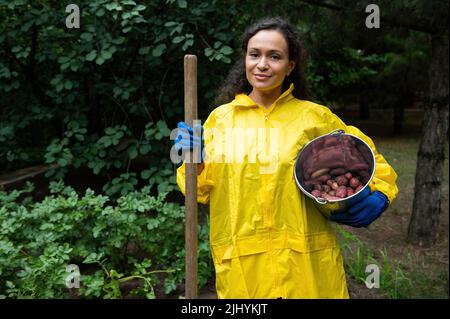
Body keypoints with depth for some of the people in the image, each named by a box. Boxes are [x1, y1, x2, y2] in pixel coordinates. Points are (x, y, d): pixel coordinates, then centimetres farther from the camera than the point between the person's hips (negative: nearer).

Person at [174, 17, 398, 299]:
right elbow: (203, 191, 5)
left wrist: (380, 197, -3)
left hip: (307, 264, -1)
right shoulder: (220, 118, 5)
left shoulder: (314, 117, 2)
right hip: (240, 267, 1)